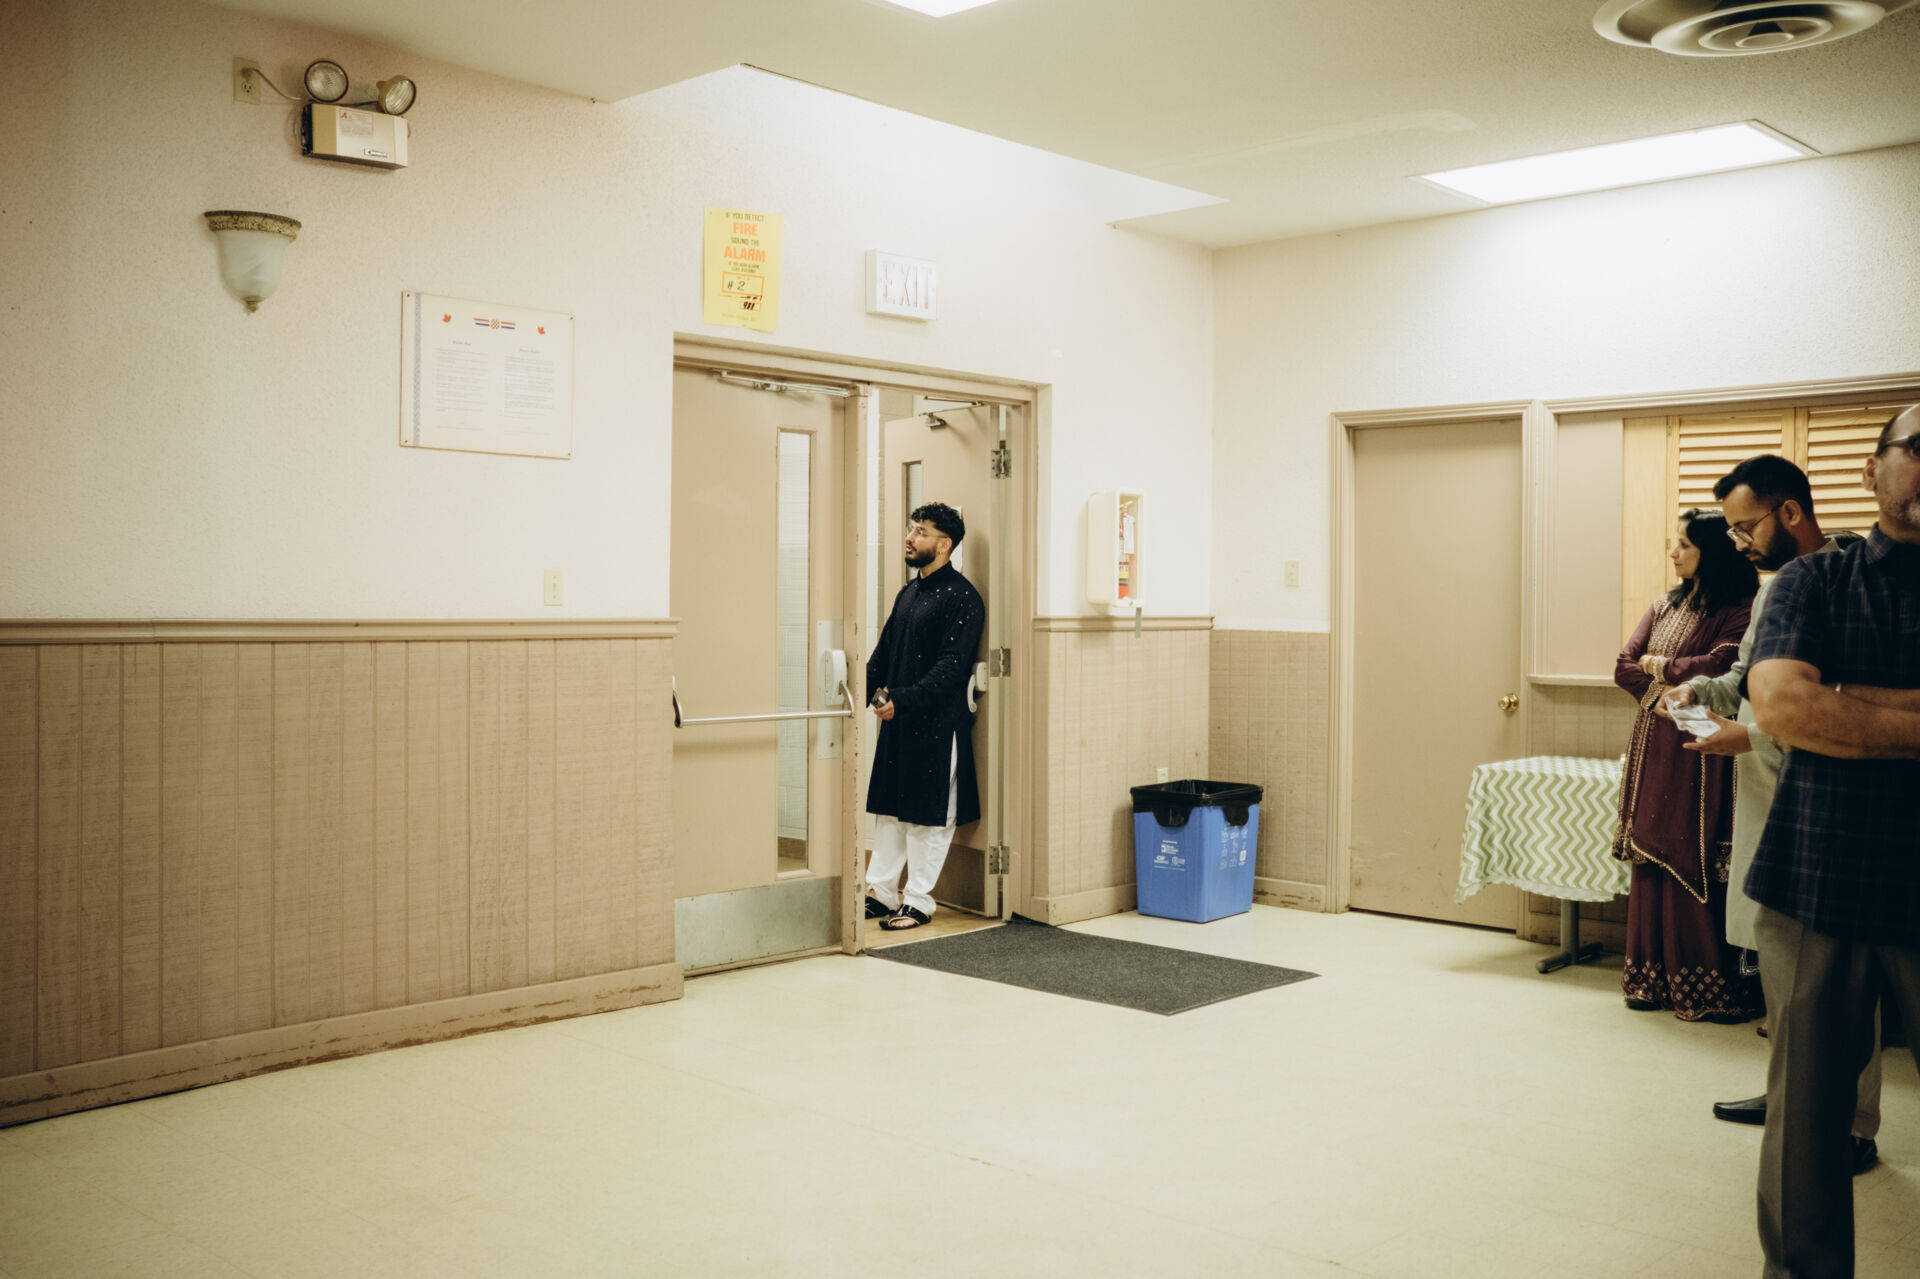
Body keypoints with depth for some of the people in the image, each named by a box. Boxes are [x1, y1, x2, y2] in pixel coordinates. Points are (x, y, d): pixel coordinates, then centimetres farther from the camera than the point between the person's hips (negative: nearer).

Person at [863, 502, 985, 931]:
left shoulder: (961, 597, -11)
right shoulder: (908, 593, 16)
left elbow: (951, 666, -18)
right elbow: (882, 653, 17)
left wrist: (904, 700, -25)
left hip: (938, 723, -8)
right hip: (898, 721, 8)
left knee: (929, 815, 1)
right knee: (889, 808, 12)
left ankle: (918, 901, 10)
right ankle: (880, 891, 22)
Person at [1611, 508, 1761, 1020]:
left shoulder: (1739, 610, -6)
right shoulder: (1665, 606, 16)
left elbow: (1719, 666, -19)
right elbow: (1624, 668, 11)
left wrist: (1659, 665, -3)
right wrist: (1667, 690, -6)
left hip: (1698, 755, -7)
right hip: (1652, 745, 7)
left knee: (1694, 869, -7)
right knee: (1650, 860, 7)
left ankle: (1706, 989, 1)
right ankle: (1652, 979, 13)